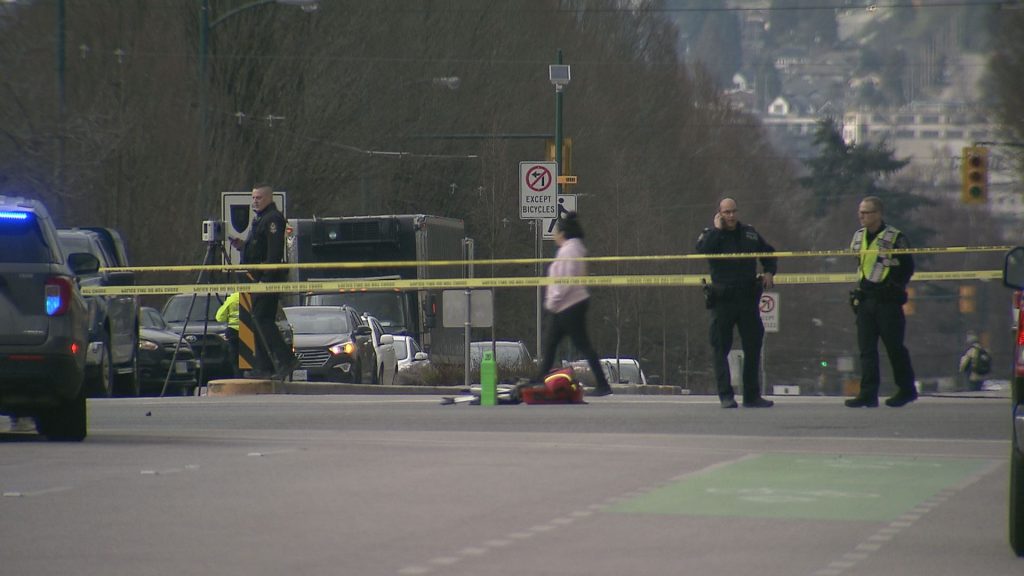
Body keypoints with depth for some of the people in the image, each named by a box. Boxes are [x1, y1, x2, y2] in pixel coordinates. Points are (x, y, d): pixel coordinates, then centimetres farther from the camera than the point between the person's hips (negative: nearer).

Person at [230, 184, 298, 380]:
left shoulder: (273, 218, -12)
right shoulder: (260, 219, 21)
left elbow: (274, 252, -21)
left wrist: (265, 279, -25)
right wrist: (242, 245, 11)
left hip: (268, 276, -11)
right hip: (258, 278, 11)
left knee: (262, 319, -16)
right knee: (260, 320, 11)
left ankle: (285, 360, -21)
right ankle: (264, 367, 14)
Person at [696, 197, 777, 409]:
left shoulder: (750, 233, 11)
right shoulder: (711, 235, 0)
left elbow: (769, 253, 24)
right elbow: (702, 250, -23)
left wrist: (769, 272, 6)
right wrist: (717, 229, -15)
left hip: (748, 298, 4)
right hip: (722, 300, -4)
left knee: (753, 347, 7)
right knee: (720, 349, -4)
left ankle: (752, 395, 15)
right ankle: (726, 395, -1)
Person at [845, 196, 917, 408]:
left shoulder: (895, 238, -8)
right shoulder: (858, 237, 11)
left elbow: (908, 267, -4)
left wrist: (894, 287, -6)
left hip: (888, 302, -6)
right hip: (864, 301, 6)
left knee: (894, 347, 1)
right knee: (866, 348, 0)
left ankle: (907, 389, 16)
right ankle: (868, 394, -3)